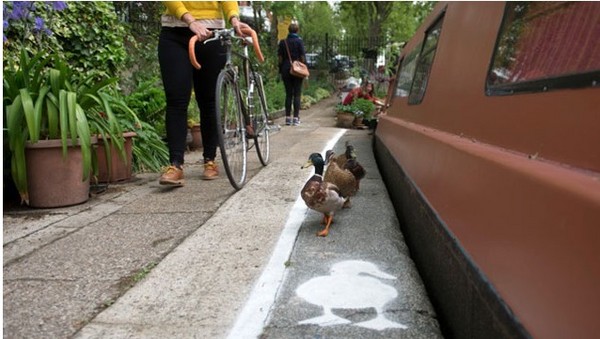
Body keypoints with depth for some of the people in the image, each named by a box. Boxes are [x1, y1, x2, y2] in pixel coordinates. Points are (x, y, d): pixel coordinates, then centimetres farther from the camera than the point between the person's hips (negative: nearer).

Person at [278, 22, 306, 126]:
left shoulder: (283, 42, 6)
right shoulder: (299, 41, -3)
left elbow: (280, 57, 6)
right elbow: (302, 56, -6)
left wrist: (281, 71, 11)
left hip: (286, 70, 3)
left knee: (288, 94, 8)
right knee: (297, 94, 1)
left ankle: (288, 117, 7)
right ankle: (296, 118, -2)